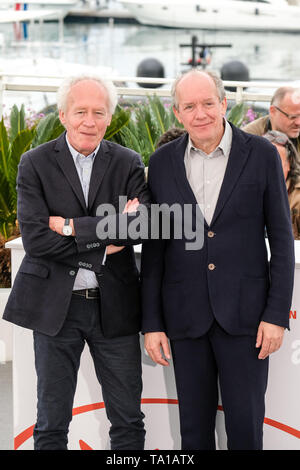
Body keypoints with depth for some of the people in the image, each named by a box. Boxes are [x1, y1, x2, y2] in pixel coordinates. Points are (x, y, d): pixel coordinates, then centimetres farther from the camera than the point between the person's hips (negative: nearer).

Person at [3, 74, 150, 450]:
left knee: (128, 421, 9)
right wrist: (102, 248, -14)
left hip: (114, 304, 1)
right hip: (54, 303, -1)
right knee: (51, 423, 10)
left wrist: (72, 227, -15)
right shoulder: (35, 163, -2)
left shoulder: (128, 163, 3)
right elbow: (34, 237, -13)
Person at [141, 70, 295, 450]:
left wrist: (277, 314, -6)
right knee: (194, 429, 10)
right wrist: (151, 322, 3)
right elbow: (153, 247, 7)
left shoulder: (261, 155, -2)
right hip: (186, 315, 2)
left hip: (245, 315, -2)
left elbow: (281, 237, 0)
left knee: (245, 426, 2)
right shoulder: (162, 162, 4)